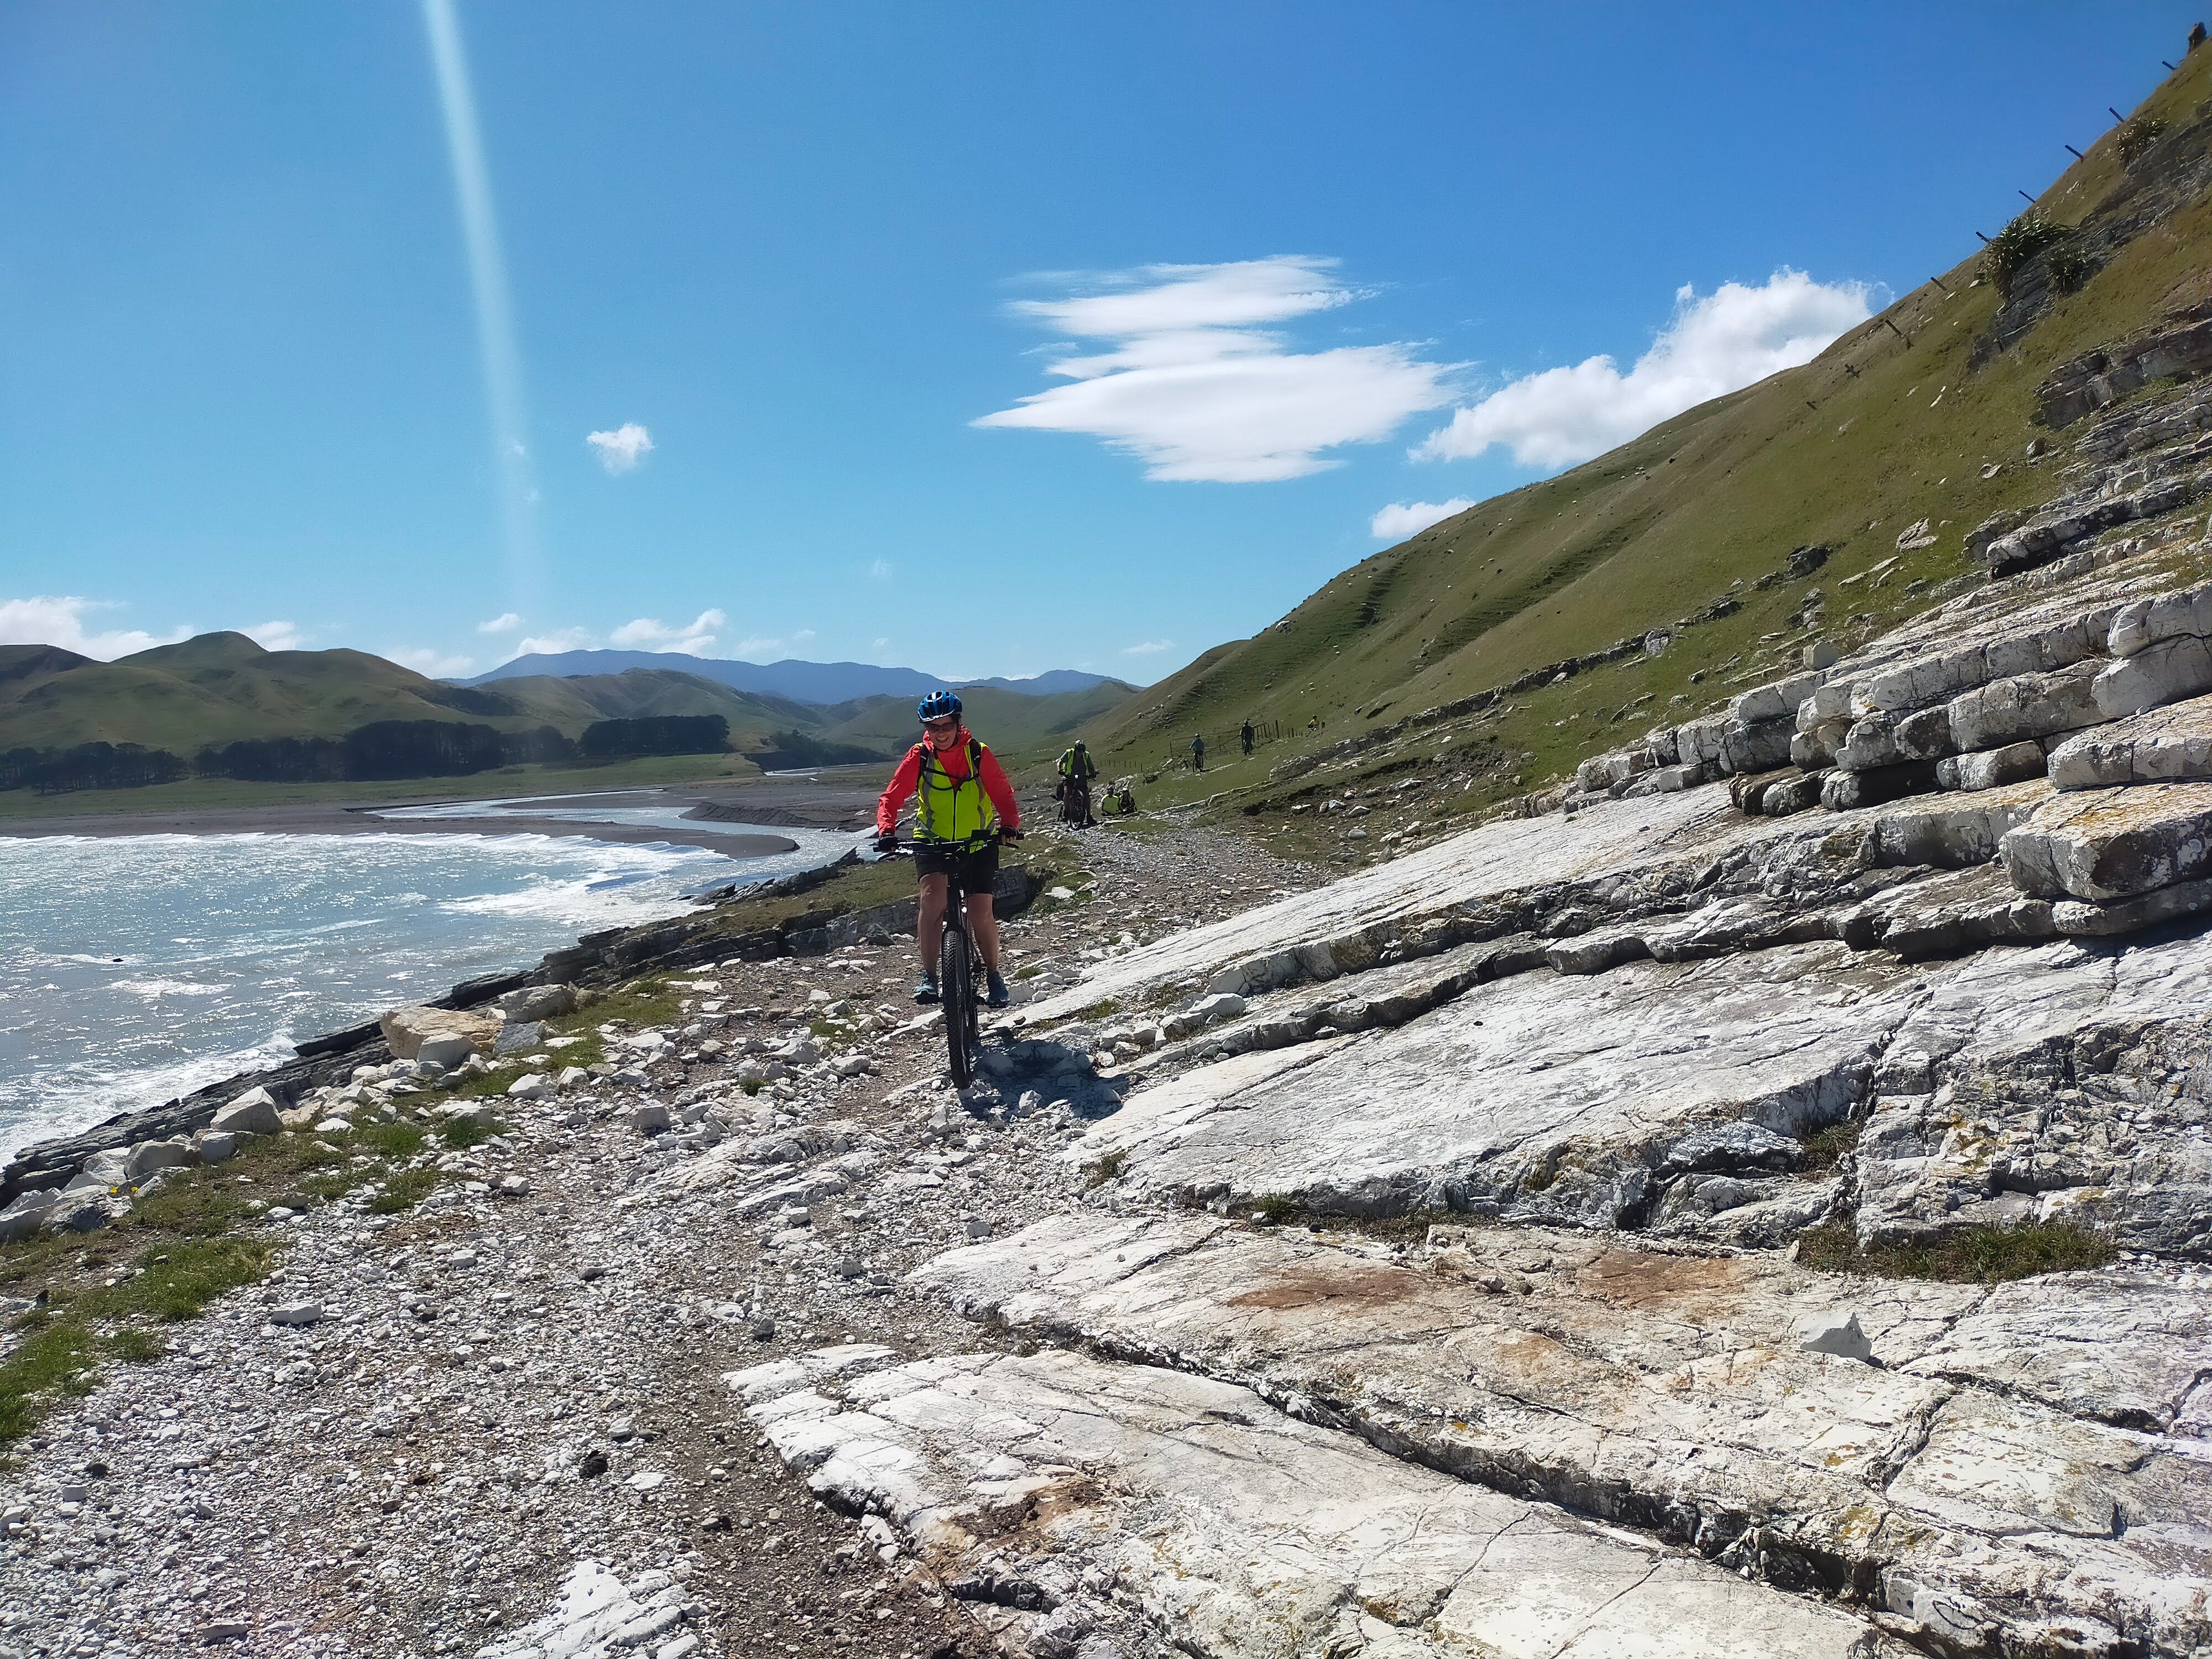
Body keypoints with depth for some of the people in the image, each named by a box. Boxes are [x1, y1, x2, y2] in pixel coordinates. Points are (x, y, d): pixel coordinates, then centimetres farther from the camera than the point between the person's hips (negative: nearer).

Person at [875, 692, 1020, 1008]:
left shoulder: (979, 754, -9)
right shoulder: (918, 758, -8)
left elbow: (1003, 795, -4)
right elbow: (890, 798, -6)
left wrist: (1009, 825, -23)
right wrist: (887, 830, -24)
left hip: (979, 844, 0)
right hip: (933, 843, 0)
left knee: (981, 913, -8)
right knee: (932, 897, -27)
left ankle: (993, 976, 17)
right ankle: (928, 977, -20)